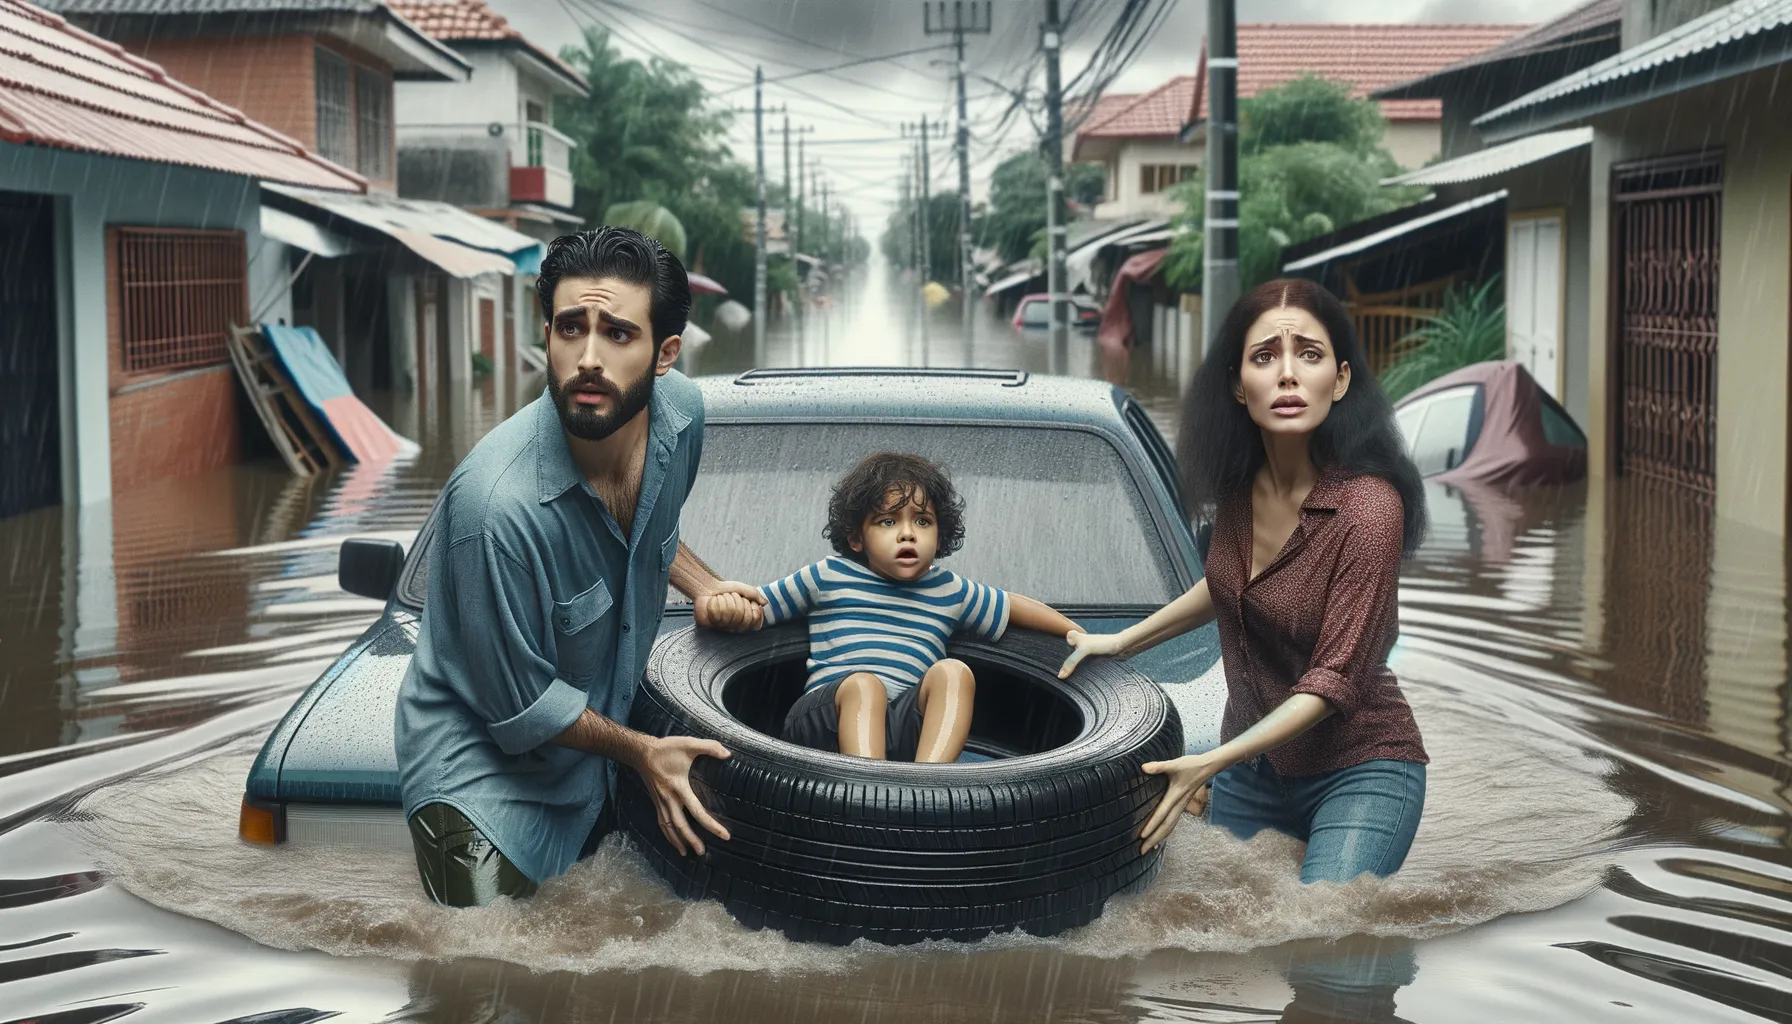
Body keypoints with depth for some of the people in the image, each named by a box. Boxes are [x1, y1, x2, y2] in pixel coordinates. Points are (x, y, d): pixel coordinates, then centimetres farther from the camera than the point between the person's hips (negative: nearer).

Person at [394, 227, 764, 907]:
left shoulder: (680, 412, -13)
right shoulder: (497, 501, -34)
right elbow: (521, 705, -21)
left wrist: (702, 587, -1)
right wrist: (641, 752, -11)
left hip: (611, 715, 7)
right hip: (487, 764, -7)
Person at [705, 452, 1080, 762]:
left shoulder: (950, 591, 22)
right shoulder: (829, 577, 16)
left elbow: (1013, 607, 36)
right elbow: (755, 608, 18)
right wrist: (732, 606, -5)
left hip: (905, 728, 2)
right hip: (826, 719, -2)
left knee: (953, 671, -24)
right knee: (863, 683, -35)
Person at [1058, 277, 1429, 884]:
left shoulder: (1367, 508, -25)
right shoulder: (1241, 481, -5)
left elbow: (1334, 680, -23)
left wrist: (1208, 764, -27)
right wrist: (1123, 641, 13)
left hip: (1356, 772, -6)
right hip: (1252, 762, 6)